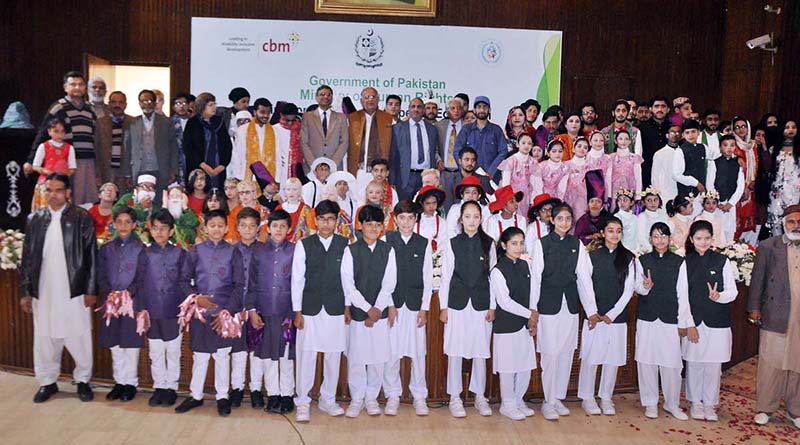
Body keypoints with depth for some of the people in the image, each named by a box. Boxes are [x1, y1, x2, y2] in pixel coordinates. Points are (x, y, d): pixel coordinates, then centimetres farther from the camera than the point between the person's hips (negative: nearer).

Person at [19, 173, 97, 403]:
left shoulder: (81, 217, -2)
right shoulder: (35, 219, 7)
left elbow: (91, 255, -3)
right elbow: (27, 257, 9)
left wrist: (91, 290, -6)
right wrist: (25, 292, 6)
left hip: (74, 291, -3)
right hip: (43, 291, 3)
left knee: (79, 339, 4)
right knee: (44, 339, 10)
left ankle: (83, 380, 20)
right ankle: (47, 382, 25)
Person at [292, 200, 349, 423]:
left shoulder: (345, 245, 2)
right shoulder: (304, 245, 1)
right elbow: (297, 279, 1)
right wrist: (297, 311, -1)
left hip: (336, 309, 1)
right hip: (310, 309, -1)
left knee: (333, 356, 8)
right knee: (306, 356, 1)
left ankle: (328, 400, 24)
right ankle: (303, 403, 14)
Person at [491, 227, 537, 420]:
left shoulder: (525, 265, 7)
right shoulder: (497, 271, -13)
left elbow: (531, 293, 10)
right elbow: (505, 302, -15)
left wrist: (532, 319, 1)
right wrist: (530, 314, -10)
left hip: (525, 324, 6)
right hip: (506, 326, -6)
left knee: (526, 364, 11)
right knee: (508, 366, 2)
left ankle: (519, 400, 28)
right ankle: (507, 405, 19)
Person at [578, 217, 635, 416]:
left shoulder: (628, 258, 4)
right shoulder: (593, 255, 2)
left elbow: (628, 290, 0)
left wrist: (611, 314, -7)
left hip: (617, 316, 1)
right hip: (594, 315, -1)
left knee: (613, 358, 6)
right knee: (590, 357, 1)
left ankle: (606, 398, 21)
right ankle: (587, 397, 15)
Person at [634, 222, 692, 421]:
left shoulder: (679, 262, 4)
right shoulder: (642, 260, 5)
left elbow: (683, 294, 3)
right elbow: (638, 288, 4)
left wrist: (686, 322, -1)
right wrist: (645, 287, -20)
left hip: (670, 319, 0)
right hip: (647, 317, 1)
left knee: (672, 362, -1)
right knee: (647, 360, 4)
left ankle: (672, 404, 16)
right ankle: (650, 402, 18)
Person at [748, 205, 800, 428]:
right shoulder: (768, 246, 3)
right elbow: (758, 279, 4)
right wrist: (754, 308, 0)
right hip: (775, 316, -1)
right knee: (771, 363, 5)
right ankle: (765, 408, 16)